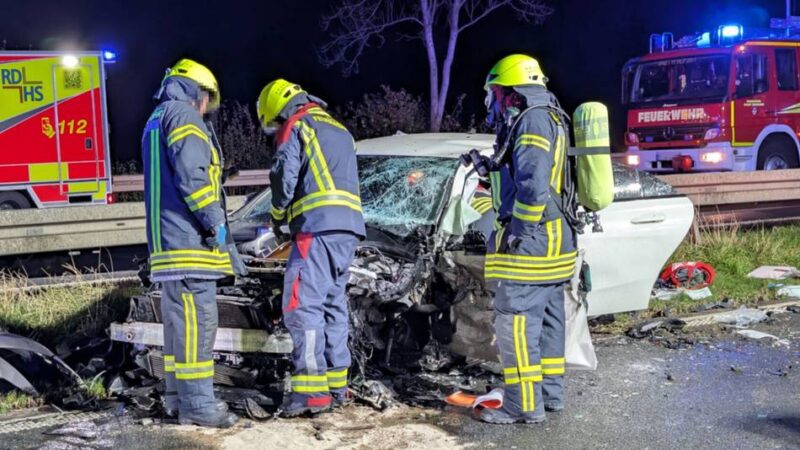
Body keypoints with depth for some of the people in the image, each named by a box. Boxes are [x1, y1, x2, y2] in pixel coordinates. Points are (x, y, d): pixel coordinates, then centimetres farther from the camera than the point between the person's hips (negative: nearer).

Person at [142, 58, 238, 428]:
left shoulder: (155, 122, 26)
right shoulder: (182, 116, -5)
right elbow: (191, 174, -19)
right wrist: (215, 221, -14)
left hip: (168, 237, 10)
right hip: (189, 237, -10)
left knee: (179, 318, 13)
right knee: (197, 319, -10)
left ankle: (178, 395, 18)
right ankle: (196, 403, -10)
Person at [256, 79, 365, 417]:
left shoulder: (295, 127, 3)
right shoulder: (339, 129, 28)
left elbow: (285, 178, -6)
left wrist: (278, 218, 12)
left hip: (318, 227, -8)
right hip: (349, 228, 9)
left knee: (303, 304, -10)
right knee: (334, 303, 13)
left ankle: (312, 390, -16)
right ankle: (337, 385, 15)